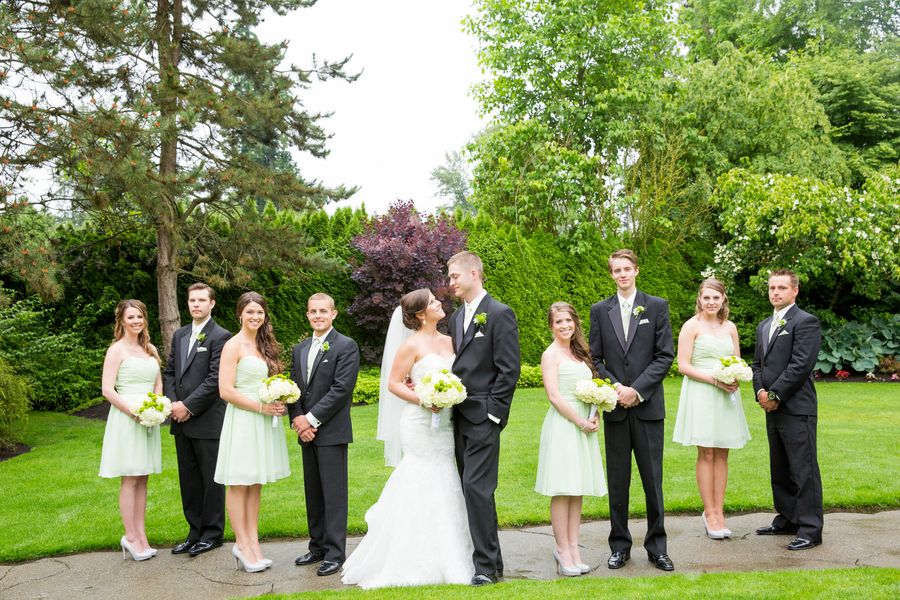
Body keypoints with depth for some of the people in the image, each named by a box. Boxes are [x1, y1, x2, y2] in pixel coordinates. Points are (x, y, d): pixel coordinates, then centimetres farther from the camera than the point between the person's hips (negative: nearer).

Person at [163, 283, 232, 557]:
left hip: (208, 421, -7)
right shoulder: (179, 335, 14)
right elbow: (169, 372, 14)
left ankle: (212, 534, 17)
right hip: (182, 421, 7)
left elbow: (215, 379, -15)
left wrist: (188, 406, -15)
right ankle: (195, 532, 25)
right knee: (188, 480, 13)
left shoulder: (220, 336, -9)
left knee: (211, 479, 4)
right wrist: (173, 403, -2)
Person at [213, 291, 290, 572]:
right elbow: (225, 391, -15)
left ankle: (253, 543, 17)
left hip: (264, 420, 7)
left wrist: (279, 402, 2)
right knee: (239, 484, 2)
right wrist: (261, 406, -16)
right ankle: (243, 545, 10)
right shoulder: (234, 346, -9)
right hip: (242, 420, -7)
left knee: (255, 485, 11)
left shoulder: (264, 345, 13)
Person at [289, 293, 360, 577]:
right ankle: (318, 546, 25)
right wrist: (297, 419, -5)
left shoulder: (346, 346, -7)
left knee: (334, 493, -2)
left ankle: (335, 553, 6)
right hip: (307, 433, 7)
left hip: (332, 432, -7)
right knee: (312, 492, 13)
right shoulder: (299, 349, 14)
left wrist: (312, 419, -15)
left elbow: (341, 389, -15)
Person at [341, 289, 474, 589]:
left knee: (445, 490, 9)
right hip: (420, 425, -6)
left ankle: (445, 559, 20)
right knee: (420, 489, -2)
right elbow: (393, 384, -8)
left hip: (446, 424, 6)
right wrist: (423, 400, -19)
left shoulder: (450, 341, 11)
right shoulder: (412, 344, -8)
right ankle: (418, 563, 8)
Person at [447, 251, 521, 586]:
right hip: (460, 417, 7)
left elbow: (509, 369, -11)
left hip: (483, 418, -7)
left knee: (477, 488, -9)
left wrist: (491, 411, -14)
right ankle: (481, 553, 19)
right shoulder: (457, 317, 17)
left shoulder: (500, 314, -7)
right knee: (470, 489, 10)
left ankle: (488, 565, 1)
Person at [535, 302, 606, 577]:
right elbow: (554, 396, -12)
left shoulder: (579, 353, 17)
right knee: (562, 490, -4)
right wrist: (581, 422, -12)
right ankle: (563, 551, 3)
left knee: (577, 490, 7)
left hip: (583, 426, 7)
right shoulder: (551, 354, -5)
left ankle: (573, 547, 13)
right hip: (562, 427, -7)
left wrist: (594, 417, 4)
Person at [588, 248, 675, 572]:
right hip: (615, 407, 1)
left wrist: (636, 389, -11)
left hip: (648, 405, -1)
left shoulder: (657, 306, 3)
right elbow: (595, 359, 6)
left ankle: (656, 547, 16)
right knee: (617, 481, 7)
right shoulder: (600, 310, 7)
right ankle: (620, 545, 18)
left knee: (653, 479, 4)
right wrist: (615, 387, -10)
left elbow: (665, 356, -2)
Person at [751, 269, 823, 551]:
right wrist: (760, 391, 1)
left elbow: (801, 366, -16)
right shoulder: (764, 326, 19)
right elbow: (758, 364, 19)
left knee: (804, 470, -4)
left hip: (797, 409, -8)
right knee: (779, 470, 15)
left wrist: (775, 395, -14)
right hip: (773, 410, 8)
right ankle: (787, 520, 26)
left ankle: (810, 529, 3)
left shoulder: (806, 322, -7)